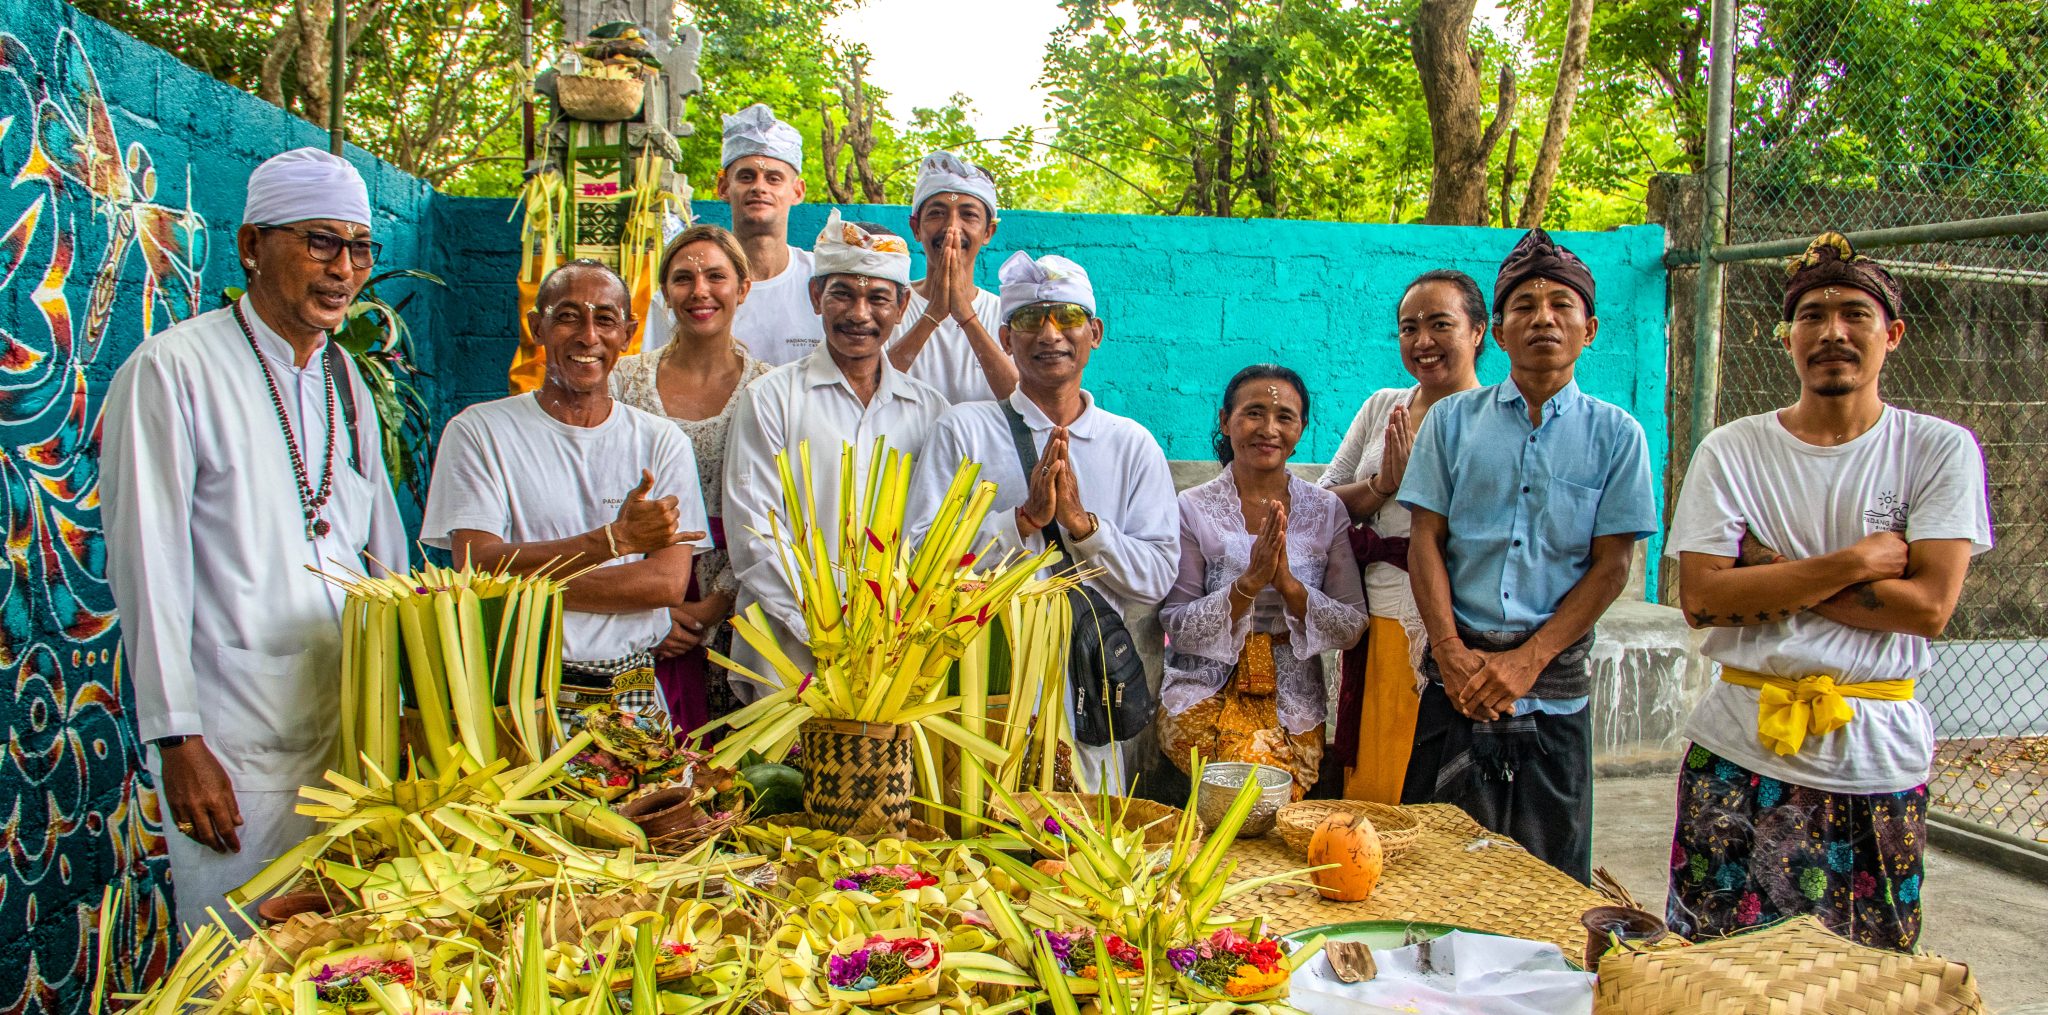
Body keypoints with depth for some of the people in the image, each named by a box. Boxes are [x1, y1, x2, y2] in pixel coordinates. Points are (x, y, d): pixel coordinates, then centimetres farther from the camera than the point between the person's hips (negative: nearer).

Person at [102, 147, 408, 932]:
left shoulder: (346, 381, 12)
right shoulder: (173, 371, -8)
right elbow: (147, 566, -11)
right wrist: (177, 740, -13)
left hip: (351, 728, 6)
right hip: (236, 743, -6)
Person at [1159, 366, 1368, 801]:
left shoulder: (1326, 510, 5)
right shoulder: (1193, 508, -1)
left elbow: (1352, 627, 2)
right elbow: (1177, 627, -5)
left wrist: (1288, 583, -15)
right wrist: (1249, 582, -19)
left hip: (1294, 703, 2)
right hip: (1205, 695, -1)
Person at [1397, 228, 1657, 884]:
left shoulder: (1615, 435, 4)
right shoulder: (1452, 420, 7)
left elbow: (1611, 566, 0)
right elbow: (1425, 540, 3)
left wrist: (1527, 660, -10)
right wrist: (1452, 653, -9)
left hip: (1554, 684, 0)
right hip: (1458, 677, 0)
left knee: (1548, 872, 5)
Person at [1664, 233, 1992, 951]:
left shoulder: (1941, 451, 1)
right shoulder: (1731, 452, 1)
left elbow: (1930, 605, -10)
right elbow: (1701, 597, -10)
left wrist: (1775, 579, -12)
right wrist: (1857, 561, -12)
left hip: (1878, 755, 0)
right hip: (1742, 749, 0)